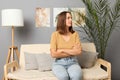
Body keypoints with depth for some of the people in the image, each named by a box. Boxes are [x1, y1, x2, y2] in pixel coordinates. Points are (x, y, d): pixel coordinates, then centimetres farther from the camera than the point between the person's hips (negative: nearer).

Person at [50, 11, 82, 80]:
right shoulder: (55, 34, -4)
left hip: (72, 63, 2)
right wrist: (72, 52, -7)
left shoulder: (75, 34, 4)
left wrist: (62, 50, -10)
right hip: (59, 63, -2)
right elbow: (53, 54, -11)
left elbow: (78, 51, -6)